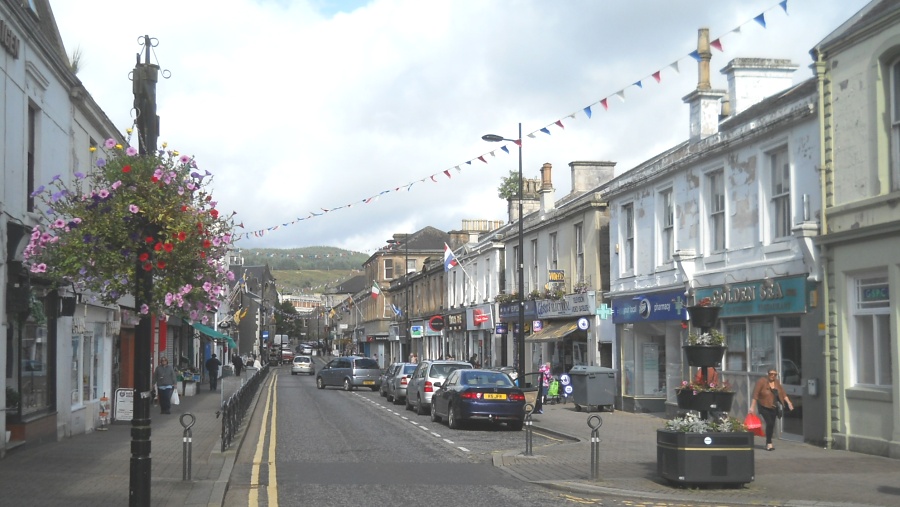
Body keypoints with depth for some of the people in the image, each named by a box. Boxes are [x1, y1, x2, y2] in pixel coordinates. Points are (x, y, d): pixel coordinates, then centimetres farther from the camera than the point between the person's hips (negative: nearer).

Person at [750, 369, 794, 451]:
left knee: (772, 425, 7)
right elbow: (755, 395, -15)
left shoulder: (777, 382, 5)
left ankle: (768, 444, 21)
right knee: (769, 423, -16)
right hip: (764, 407, -6)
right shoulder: (761, 382, -13)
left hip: (773, 407, 6)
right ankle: (769, 443, -5)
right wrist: (752, 407, -19)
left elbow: (783, 393, 5)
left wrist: (788, 402, -8)